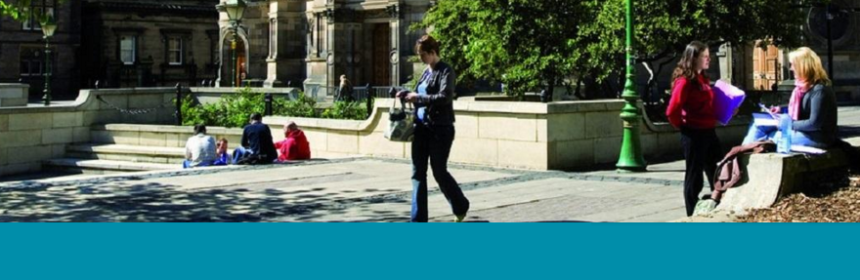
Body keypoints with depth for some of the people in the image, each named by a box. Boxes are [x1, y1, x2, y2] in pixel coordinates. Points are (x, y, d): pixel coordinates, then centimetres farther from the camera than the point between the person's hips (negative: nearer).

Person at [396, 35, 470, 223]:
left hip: (440, 128, -7)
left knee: (439, 171, 1)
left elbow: (444, 97, -21)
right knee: (418, 172, 3)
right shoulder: (426, 72, 13)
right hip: (422, 127, 7)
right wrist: (408, 95, 5)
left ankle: (461, 207, 25)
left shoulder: (446, 72, -9)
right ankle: (419, 218, 8)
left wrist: (418, 97, -19)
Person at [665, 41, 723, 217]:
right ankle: (693, 216, 12)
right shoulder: (685, 81, -15)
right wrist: (683, 127, -6)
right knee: (694, 177, 2)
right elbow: (672, 111, -20)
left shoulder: (703, 78, 13)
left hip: (709, 132, 9)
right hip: (694, 134, -9)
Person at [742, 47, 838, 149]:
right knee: (758, 126, 2)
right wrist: (782, 110, 10)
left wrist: (790, 124, -17)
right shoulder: (805, 85, 7)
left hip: (818, 137, -10)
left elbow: (814, 123, -25)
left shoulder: (819, 90, -23)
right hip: (803, 130, 10)